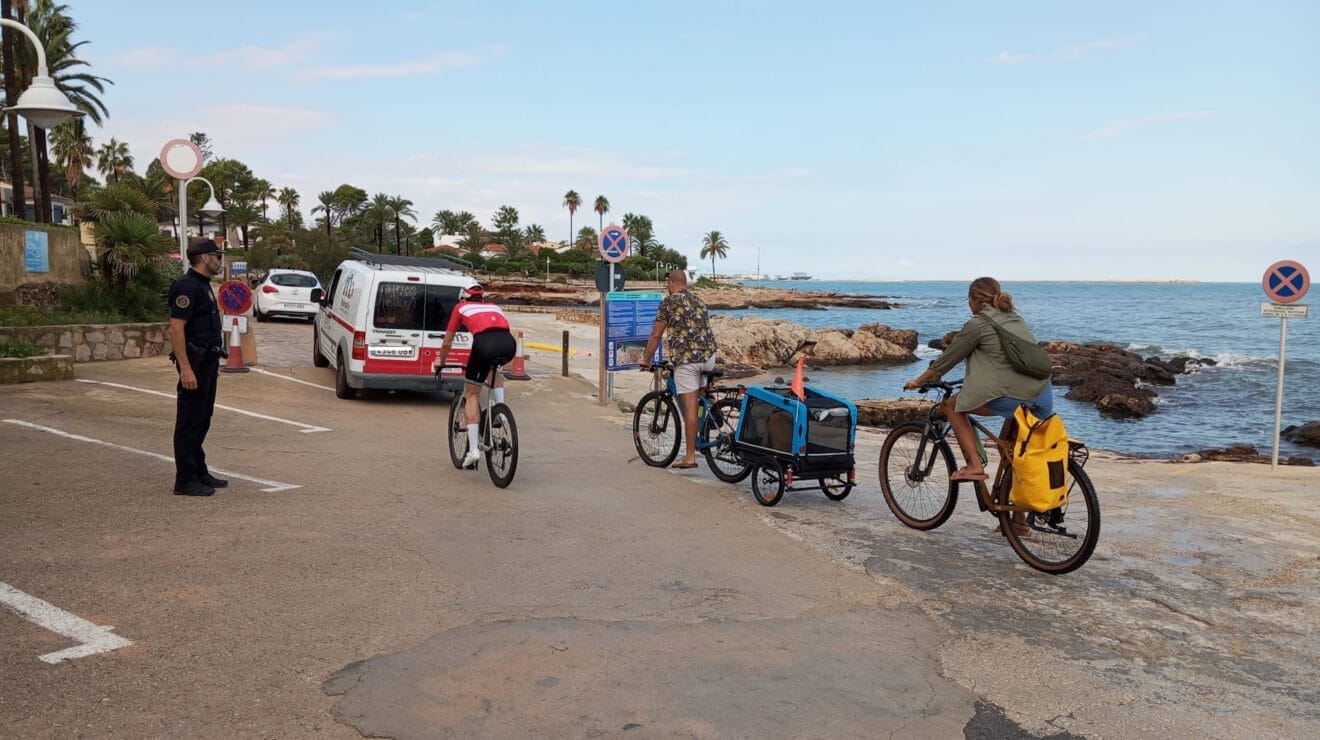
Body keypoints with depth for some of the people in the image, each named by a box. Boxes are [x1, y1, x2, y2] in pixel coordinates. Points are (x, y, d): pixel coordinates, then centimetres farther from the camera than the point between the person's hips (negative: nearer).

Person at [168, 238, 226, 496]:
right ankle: (185, 480, 2)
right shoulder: (187, 286, -16)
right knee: (189, 422, -4)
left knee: (202, 421, 16)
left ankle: (199, 473, 25)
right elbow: (176, 328, -22)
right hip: (194, 363, -10)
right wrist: (185, 368, -27)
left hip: (207, 362, 10)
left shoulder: (203, 285, 15)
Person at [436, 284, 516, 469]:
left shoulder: (461, 307, 30)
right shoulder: (494, 307, 38)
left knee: (472, 395, 11)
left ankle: (473, 449, 2)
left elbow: (447, 343, 35)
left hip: (485, 342, -3)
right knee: (492, 368, 38)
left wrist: (440, 362, 52)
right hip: (509, 344, 3)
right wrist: (497, 356, 61)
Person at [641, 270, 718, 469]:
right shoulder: (698, 300, 19)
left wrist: (646, 360, 11)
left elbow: (656, 335, 0)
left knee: (690, 408, -5)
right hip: (708, 357, 6)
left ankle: (690, 457, -2)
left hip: (686, 358, -6)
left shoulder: (669, 302, 0)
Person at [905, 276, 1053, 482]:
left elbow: (948, 358, 8)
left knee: (952, 405, 12)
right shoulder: (1015, 318, 22)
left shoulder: (978, 324, 1)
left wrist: (918, 381, 20)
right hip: (1045, 397, 7)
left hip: (1013, 399, -7)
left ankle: (974, 465, 4)